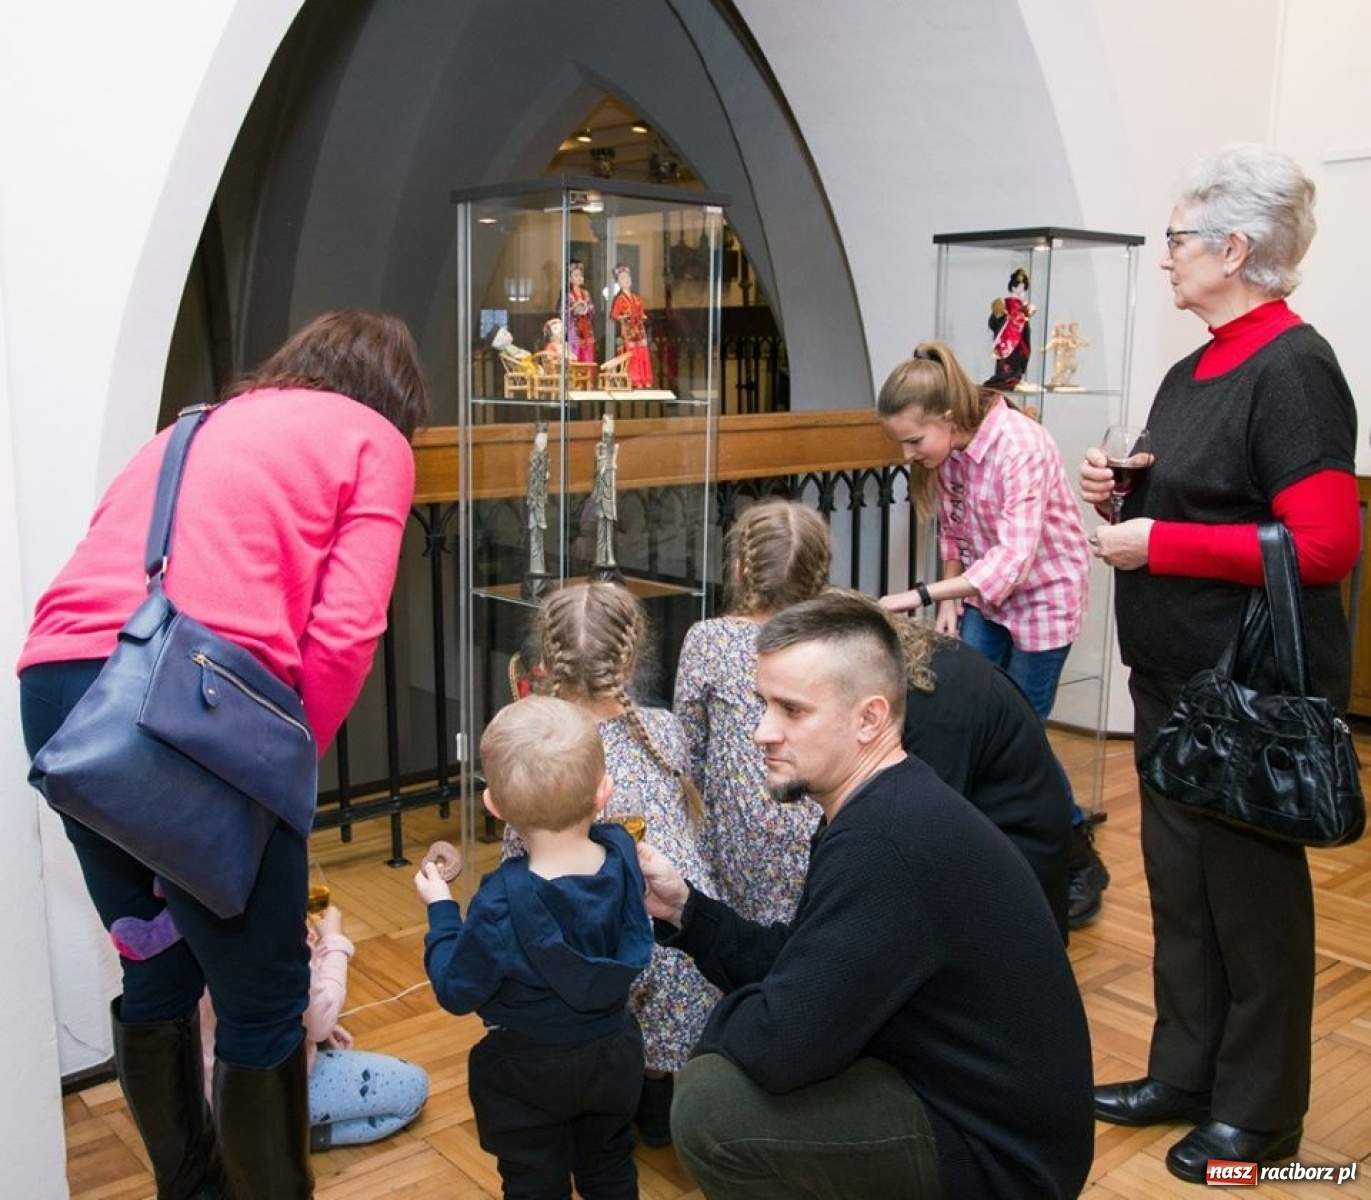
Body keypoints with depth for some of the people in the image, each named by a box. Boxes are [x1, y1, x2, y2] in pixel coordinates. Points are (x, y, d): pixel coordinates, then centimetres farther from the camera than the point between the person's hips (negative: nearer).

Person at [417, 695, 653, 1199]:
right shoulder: (621, 854, -20)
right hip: (613, 1056, 4)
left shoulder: (501, 903, -34)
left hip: (528, 1075, -4)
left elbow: (457, 991, -20)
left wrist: (440, 909, -8)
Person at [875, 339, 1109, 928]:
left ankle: (1080, 862, 17)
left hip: (1044, 592, -6)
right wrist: (949, 603, -5)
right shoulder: (945, 452, -7)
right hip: (984, 594, 6)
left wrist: (922, 595, -42)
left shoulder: (1019, 448, -29)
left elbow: (1014, 558, -36)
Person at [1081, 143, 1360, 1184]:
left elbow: (1326, 544, -23)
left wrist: (1158, 545, -21)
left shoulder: (1292, 369, -16)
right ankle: (1185, 1075, 33)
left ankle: (1260, 1112, 24)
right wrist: (1121, 498, 3)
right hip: (1174, 671, 9)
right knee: (1178, 875, 16)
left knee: (1250, 890, 5)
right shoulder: (1195, 371, 11)